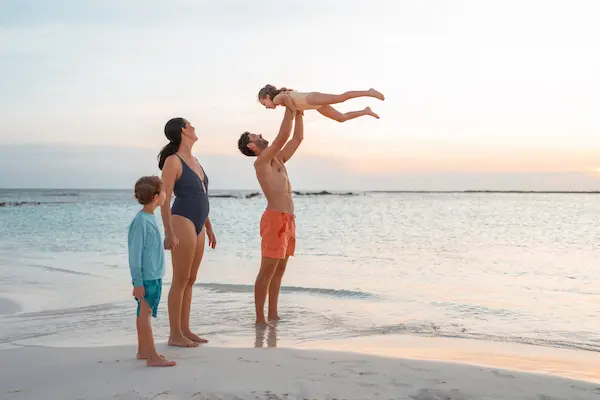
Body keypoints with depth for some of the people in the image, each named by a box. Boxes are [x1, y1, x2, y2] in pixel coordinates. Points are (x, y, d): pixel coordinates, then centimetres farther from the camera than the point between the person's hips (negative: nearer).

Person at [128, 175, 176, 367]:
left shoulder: (151, 218, 10)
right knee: (145, 313, -4)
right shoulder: (140, 221, -18)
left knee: (144, 313, 15)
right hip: (146, 278, -9)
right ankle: (152, 356, -1)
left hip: (154, 276, 9)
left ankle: (143, 350, 24)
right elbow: (135, 254, -17)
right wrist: (138, 282, -16)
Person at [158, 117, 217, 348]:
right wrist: (169, 233, -20)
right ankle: (175, 334, 3)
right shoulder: (173, 161, -8)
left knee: (190, 280, 11)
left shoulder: (193, 160, 17)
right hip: (183, 222, -9)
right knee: (180, 280, -4)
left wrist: (209, 228, 22)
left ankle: (185, 330, 19)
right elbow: (164, 200, -13)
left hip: (198, 225, 9)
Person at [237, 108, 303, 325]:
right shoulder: (260, 162, -6)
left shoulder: (278, 160, 18)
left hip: (288, 219, 9)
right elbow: (283, 136, -14)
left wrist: (299, 111, 14)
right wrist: (289, 109, -7)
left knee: (279, 269, 11)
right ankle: (260, 318, -1)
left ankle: (273, 313, 18)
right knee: (267, 271, -5)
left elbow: (298, 138, 20)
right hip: (275, 219, -9)